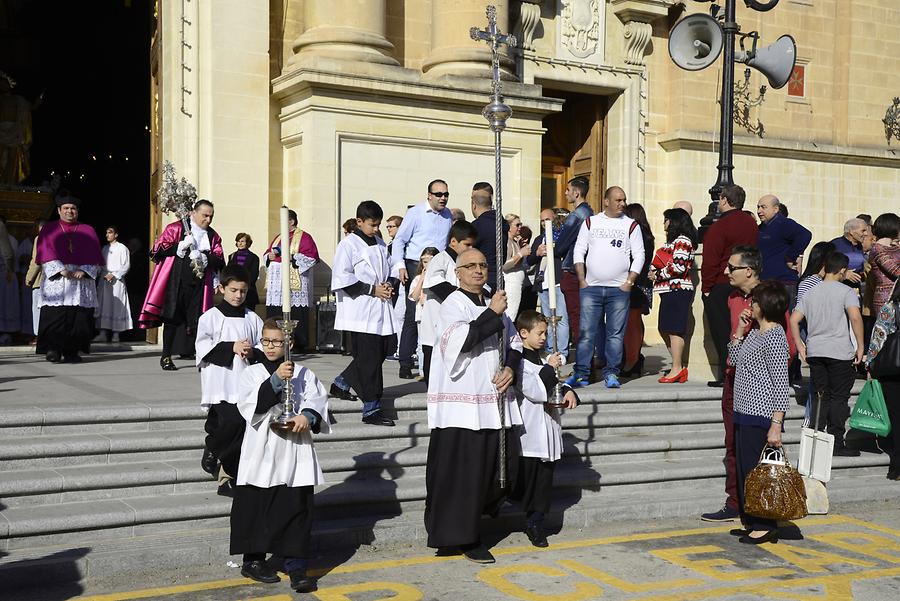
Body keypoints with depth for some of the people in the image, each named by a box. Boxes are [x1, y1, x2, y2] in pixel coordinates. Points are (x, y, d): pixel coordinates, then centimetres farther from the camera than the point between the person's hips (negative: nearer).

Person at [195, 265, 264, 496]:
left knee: (241, 429, 5)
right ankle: (211, 450, 9)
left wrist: (253, 352, -9)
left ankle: (227, 478, 17)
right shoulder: (211, 317, 2)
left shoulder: (252, 319, 11)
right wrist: (232, 348, -15)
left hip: (244, 385, 4)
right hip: (220, 384, -4)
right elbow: (204, 347, -8)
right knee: (233, 421, -21)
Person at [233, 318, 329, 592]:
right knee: (257, 506, 7)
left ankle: (296, 567, 4)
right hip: (262, 452, 0)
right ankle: (253, 560, 24)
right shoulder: (252, 373, 4)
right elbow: (249, 404, -11)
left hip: (295, 452, 1)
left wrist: (307, 416, -24)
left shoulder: (303, 373, 8)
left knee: (297, 508, -1)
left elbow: (318, 399, -3)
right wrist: (276, 379, -21)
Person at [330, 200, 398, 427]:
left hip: (381, 310, 8)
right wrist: (372, 289, -14)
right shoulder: (348, 244, -6)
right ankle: (371, 409, -2)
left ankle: (341, 383, 30)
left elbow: (388, 270, 27)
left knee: (381, 351, 11)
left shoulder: (380, 244, 17)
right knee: (370, 359, -7)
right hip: (361, 312, -8)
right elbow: (342, 279, -13)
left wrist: (388, 285, 4)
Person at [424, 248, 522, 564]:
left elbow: (514, 342, 21)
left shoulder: (493, 304, 16)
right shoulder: (453, 304, -6)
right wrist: (493, 314, -15)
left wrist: (510, 367, 1)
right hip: (463, 402, -7)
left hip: (494, 399, 7)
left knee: (504, 464, 9)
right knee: (464, 472, -4)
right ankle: (464, 537, 8)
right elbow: (462, 340, -22)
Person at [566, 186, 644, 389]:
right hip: (591, 287, 0)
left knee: (615, 333, 1)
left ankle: (611, 373, 8)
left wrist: (629, 282, -6)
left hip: (619, 289, 0)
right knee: (586, 332, -2)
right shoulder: (590, 222, 9)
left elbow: (639, 256, 4)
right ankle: (581, 374, 3)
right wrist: (582, 280, -1)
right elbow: (579, 252, 8)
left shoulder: (631, 225, 7)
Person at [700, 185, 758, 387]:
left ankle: (726, 376, -2)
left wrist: (706, 287, -9)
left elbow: (710, 261, -15)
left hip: (720, 286, -7)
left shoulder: (719, 227, -14)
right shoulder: (751, 223, 10)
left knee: (721, 332, -1)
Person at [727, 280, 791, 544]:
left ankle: (766, 526, 7)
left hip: (761, 417, -10)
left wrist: (776, 425, -21)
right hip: (744, 414, 10)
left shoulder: (774, 337, -16)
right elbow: (734, 358, 25)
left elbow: (781, 384, -18)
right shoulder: (755, 333, 12)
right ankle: (751, 521, 25)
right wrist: (740, 330, 12)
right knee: (744, 469, 15)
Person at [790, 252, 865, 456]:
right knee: (839, 397, 2)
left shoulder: (810, 293, 11)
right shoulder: (846, 291, -5)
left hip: (814, 351, 5)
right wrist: (860, 346, -12)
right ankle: (836, 443, 4)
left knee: (821, 397, 12)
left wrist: (800, 346, 12)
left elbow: (794, 319, 7)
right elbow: (855, 317, -19)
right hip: (840, 352, -5)